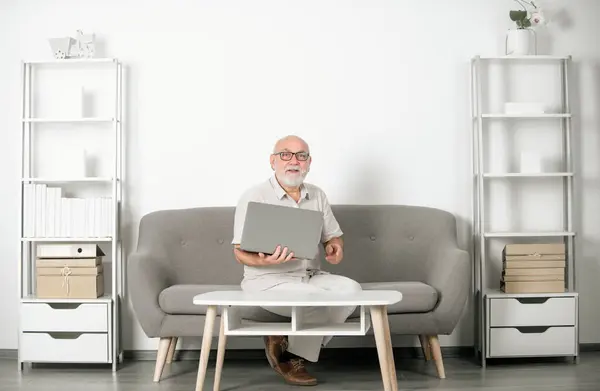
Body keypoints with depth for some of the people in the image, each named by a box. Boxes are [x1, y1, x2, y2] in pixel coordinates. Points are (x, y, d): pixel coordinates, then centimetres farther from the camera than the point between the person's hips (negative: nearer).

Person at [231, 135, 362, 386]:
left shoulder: (317, 196, 9)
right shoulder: (254, 197, -9)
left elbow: (333, 236, 15)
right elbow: (241, 253, -11)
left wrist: (335, 247, -10)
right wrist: (265, 260, -33)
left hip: (311, 277, 6)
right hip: (268, 280, -6)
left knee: (351, 289, -20)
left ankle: (290, 347, -9)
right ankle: (289, 354, -1)